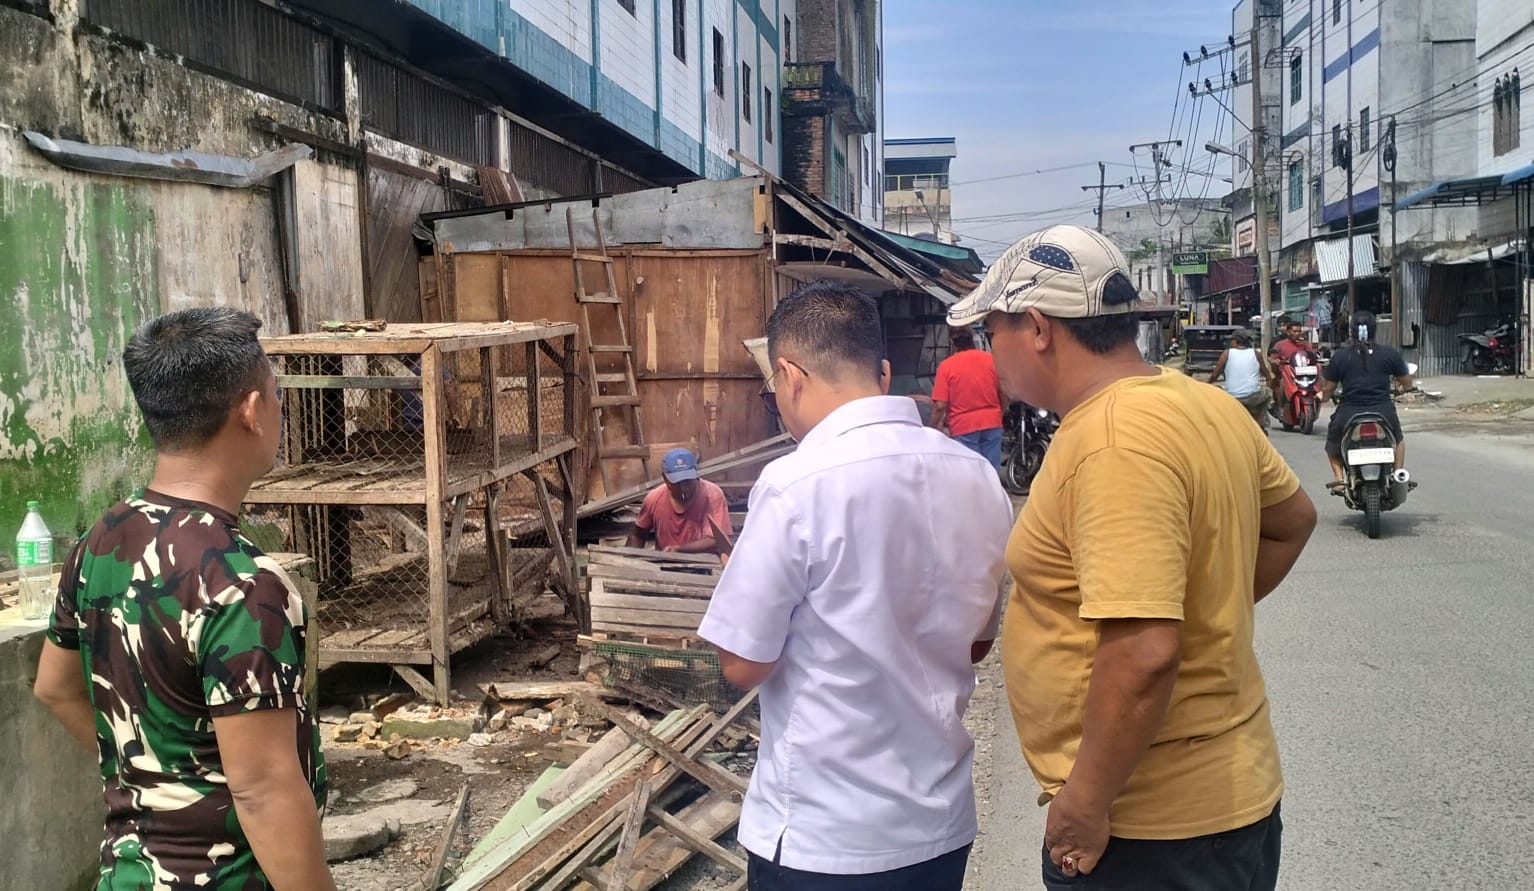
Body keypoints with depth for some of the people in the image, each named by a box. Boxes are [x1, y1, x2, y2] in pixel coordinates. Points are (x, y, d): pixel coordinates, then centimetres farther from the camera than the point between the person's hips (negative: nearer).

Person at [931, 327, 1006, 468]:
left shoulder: (946, 365, -8)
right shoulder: (992, 359, 2)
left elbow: (940, 405, -11)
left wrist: (934, 426, 5)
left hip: (963, 426, -3)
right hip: (991, 423, 3)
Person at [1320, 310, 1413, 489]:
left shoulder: (1340, 356, 1)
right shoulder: (1390, 353, 3)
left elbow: (1327, 390, 4)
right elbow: (1407, 383, 13)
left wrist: (1323, 397, 27)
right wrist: (1399, 388, 36)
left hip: (1349, 414, -1)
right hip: (1383, 413, 1)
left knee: (1333, 440, 29)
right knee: (1398, 439, 35)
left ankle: (1338, 478, 9)